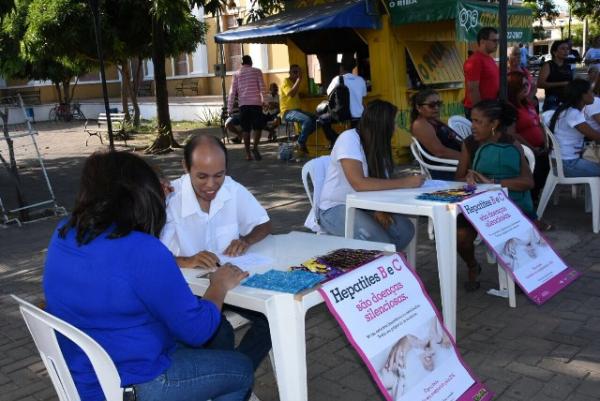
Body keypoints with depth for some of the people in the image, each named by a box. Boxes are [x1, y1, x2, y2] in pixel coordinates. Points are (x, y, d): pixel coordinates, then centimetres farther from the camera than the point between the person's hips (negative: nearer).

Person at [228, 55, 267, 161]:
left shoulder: (237, 74, 9)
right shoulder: (257, 71, 5)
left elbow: (232, 92, 5)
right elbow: (262, 88, -2)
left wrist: (230, 107, 7)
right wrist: (264, 100, 8)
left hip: (243, 104, 2)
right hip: (256, 103, -2)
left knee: (246, 129, 6)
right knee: (258, 126, 8)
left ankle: (248, 154, 4)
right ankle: (255, 147, -13)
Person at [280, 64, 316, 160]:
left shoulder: (296, 82, 20)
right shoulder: (286, 82, -6)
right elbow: (291, 94, -26)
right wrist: (299, 80, -22)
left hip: (296, 110, 9)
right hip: (287, 112, -9)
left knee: (315, 119, -4)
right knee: (307, 120, -31)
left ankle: (301, 142, 1)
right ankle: (300, 145, -19)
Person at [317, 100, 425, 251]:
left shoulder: (378, 144, 6)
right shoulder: (349, 138, -19)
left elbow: (379, 183, 2)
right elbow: (359, 183, -31)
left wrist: (380, 209, -20)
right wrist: (405, 182, -28)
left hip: (363, 206, 7)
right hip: (335, 209, -7)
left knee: (405, 229, -15)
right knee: (381, 242, -29)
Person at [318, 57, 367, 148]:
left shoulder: (338, 79, -8)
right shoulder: (361, 80, 3)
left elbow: (329, 93, 1)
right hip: (358, 115, 4)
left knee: (322, 119, 20)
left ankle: (334, 140, 7)